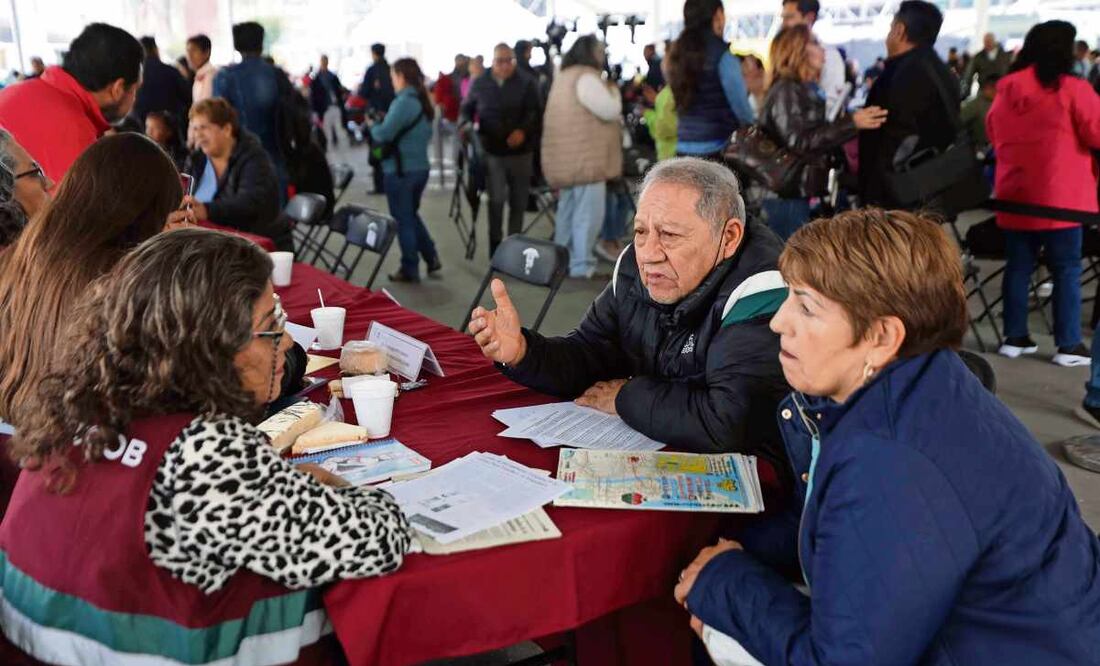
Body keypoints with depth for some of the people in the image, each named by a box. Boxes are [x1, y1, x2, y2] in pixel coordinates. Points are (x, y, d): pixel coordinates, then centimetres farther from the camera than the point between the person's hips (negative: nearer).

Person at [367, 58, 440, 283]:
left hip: (400, 170, -8)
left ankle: (410, 269, 12)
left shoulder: (404, 102, -19)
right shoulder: (422, 101, 9)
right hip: (420, 167, 8)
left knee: (403, 220, 4)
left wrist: (372, 124, 0)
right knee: (411, 215, 22)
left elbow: (383, 134, -22)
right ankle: (431, 258, 21)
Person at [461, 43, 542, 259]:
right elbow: (466, 109, 19)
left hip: (520, 151, 1)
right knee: (496, 199, -13)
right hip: (492, 151, -1)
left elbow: (536, 112, -8)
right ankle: (495, 244, 0)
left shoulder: (527, 82, 0)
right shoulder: (480, 84, 6)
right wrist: (466, 124, -2)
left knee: (518, 202, 9)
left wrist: (523, 131, -26)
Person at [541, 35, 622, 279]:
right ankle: (581, 266, -8)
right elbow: (611, 111, -16)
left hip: (569, 157, 11)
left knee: (569, 210, 16)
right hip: (585, 157, -11)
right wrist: (612, 89, 1)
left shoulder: (565, 76, 18)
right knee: (587, 213, -8)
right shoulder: (586, 78, -15)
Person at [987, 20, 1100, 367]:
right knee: (1066, 269, 3)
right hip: (1060, 197, -5)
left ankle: (1014, 337, 16)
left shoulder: (1004, 91, 6)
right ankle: (1069, 345, 5)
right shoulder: (1072, 89, -11)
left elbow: (994, 137, 19)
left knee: (1018, 266, 11)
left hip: (1014, 195, 5)